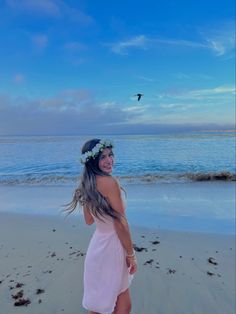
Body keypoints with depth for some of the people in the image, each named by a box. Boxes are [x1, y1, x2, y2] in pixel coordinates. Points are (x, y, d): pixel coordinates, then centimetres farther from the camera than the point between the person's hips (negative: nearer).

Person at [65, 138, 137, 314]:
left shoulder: (86, 184, 2)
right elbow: (120, 223, -20)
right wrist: (131, 254, -8)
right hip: (112, 247, -8)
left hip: (99, 244, 8)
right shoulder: (109, 182, -22)